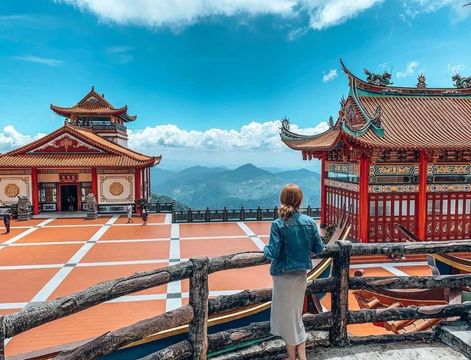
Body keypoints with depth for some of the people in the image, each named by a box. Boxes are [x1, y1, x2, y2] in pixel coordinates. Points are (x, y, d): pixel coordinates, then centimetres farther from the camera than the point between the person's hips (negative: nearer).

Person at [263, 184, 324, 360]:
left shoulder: (278, 224, -19)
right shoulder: (309, 222, -6)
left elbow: (273, 253, -20)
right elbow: (319, 248, 0)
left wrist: (265, 249, 1)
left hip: (284, 276, -5)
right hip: (302, 275, 5)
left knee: (288, 315, 11)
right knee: (296, 314, 21)